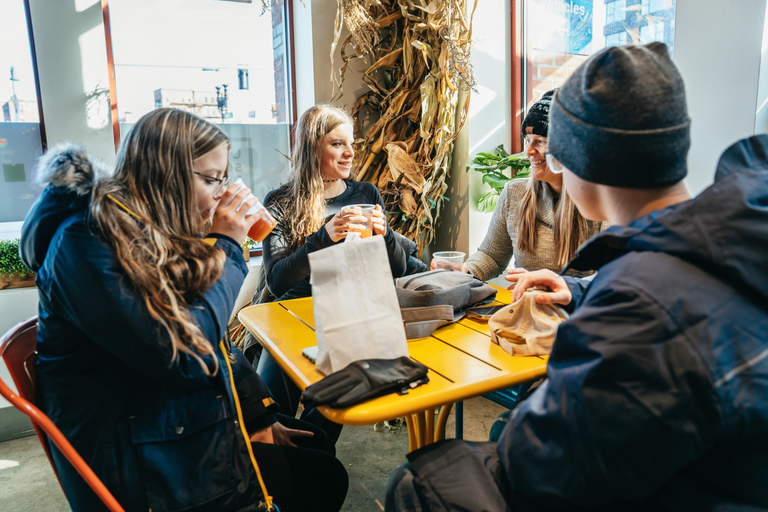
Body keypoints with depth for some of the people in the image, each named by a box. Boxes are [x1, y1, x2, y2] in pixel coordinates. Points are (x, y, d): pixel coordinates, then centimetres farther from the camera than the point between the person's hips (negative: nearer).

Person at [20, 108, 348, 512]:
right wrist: (226, 247, -18)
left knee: (317, 444, 7)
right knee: (323, 479, -8)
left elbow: (213, 336, 11)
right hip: (141, 464, -8)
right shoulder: (88, 244, -21)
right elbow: (186, 356, -26)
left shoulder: (152, 232, 6)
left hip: (189, 422, 8)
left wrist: (258, 416, 7)